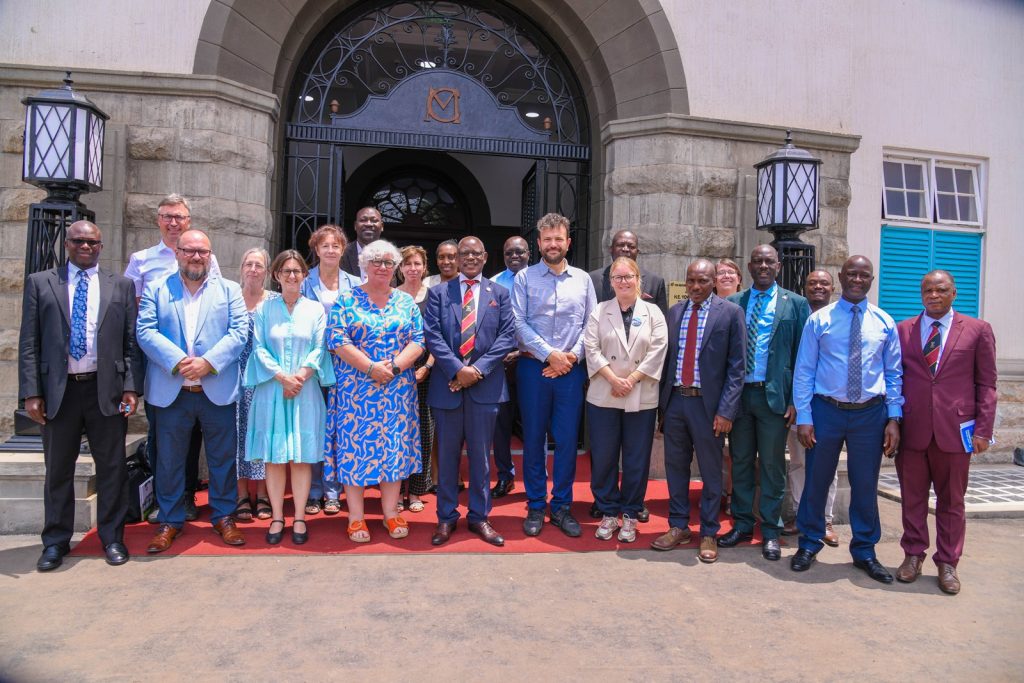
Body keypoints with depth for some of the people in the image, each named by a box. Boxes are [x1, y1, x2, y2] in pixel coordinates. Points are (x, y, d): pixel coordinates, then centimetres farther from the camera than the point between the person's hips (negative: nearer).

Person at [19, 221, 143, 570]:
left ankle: (112, 538, 20)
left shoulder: (121, 286, 7)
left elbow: (132, 342, 4)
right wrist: (31, 393, -5)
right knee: (58, 469, 11)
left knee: (112, 467, 6)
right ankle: (56, 541, 25)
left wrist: (131, 387, -5)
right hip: (58, 390, 0)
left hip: (107, 389, 0)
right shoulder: (40, 283, 7)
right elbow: (29, 343, 3)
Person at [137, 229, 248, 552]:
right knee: (169, 460, 10)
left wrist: (208, 362, -16)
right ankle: (170, 520, 25)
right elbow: (146, 331, -3)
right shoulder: (156, 289, 8)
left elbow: (239, 332, -2)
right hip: (171, 391, 0)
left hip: (218, 390, 0)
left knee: (223, 458, 7)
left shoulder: (230, 290, 8)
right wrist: (178, 362, -17)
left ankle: (223, 516, 23)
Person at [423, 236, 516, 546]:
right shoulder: (439, 292, 7)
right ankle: (446, 517, 22)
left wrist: (479, 368, -11)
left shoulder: (499, 294, 9)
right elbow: (431, 334, -3)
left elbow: (507, 336, 0)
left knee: (481, 455, 8)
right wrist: (457, 369, -14)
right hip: (448, 383, 0)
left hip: (485, 385, 0)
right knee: (447, 455, 9)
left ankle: (479, 517, 21)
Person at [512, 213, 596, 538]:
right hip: (533, 367, -1)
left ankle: (561, 505, 19)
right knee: (533, 438, 6)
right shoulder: (524, 278, 2)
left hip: (571, 369, 2)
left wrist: (573, 355, -8)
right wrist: (549, 354, -12)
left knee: (567, 440, 5)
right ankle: (535, 506, 19)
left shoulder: (582, 279, 9)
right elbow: (518, 324, -6)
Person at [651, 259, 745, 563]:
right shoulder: (674, 312, 9)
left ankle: (708, 534, 23)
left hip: (707, 403, -4)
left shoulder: (730, 312, -4)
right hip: (675, 400, 4)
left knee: (711, 471, 8)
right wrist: (662, 401, 7)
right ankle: (678, 526, 29)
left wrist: (726, 410, -12)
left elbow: (736, 367, -6)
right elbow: (668, 358, 11)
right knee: (675, 466, 13)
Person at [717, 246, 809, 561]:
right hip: (739, 393, 2)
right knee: (741, 462, 11)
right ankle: (742, 524, 24)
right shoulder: (733, 303, 7)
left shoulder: (795, 304, 3)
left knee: (772, 464, 6)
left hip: (775, 395, -2)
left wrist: (796, 400, -7)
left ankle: (771, 532, 18)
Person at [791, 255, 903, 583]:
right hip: (826, 409, -1)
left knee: (866, 485, 10)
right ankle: (809, 544, 27)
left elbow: (894, 374, 7)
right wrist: (803, 417, -7)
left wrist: (894, 418, 0)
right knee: (816, 481, 8)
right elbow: (803, 372, -2)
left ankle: (864, 552, 28)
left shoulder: (885, 322, 5)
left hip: (870, 412, 2)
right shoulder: (819, 320, -1)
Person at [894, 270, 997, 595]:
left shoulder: (978, 330, 4)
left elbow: (986, 384, 2)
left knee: (951, 501, 9)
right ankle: (913, 555, 25)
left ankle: (947, 564, 22)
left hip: (954, 430, -1)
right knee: (913, 498, 10)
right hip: (911, 430, 1)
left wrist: (983, 429, -4)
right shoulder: (902, 330, 7)